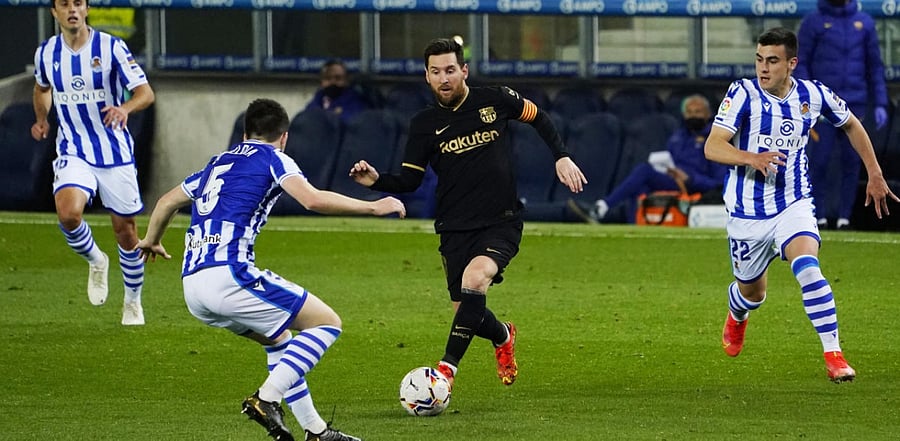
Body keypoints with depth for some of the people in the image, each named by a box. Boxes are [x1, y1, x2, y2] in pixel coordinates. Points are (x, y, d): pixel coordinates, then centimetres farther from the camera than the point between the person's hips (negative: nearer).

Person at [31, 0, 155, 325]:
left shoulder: (111, 47, -10)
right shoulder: (46, 53, 0)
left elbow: (145, 92, -13)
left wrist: (125, 108, -34)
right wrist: (41, 119, 6)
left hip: (115, 152, -1)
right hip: (73, 152, 1)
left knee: (125, 230, 5)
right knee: (68, 213, -25)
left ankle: (133, 303, 26)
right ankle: (96, 261, 7)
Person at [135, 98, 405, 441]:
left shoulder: (218, 164, 26)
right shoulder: (272, 158, 6)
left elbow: (167, 201, 39)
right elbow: (313, 200, -12)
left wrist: (151, 240, 58)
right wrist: (373, 207, -2)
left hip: (192, 287, 8)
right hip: (229, 275, -8)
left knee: (277, 338, 28)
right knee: (327, 323, 2)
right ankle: (266, 398, -13)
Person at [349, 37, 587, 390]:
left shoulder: (495, 100, -2)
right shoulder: (424, 125, 1)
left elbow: (538, 117, 16)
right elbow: (410, 179, 5)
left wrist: (562, 157, 6)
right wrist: (376, 181, -14)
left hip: (502, 222, -3)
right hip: (456, 229, 3)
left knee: (474, 279, -31)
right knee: (465, 312, 2)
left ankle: (448, 366, -28)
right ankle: (503, 338, 39)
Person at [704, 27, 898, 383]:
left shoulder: (813, 95, -5)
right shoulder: (743, 93, -14)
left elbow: (851, 125, 15)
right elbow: (713, 147, -23)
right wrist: (753, 158, -41)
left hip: (793, 205, 0)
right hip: (747, 211, 0)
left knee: (807, 266, -27)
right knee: (752, 292, 15)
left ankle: (833, 355, -25)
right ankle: (736, 317, 54)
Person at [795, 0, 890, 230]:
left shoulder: (864, 22, 11)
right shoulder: (813, 22, 3)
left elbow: (875, 65, 13)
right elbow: (800, 63, 1)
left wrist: (880, 104, 6)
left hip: (854, 105, 2)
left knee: (852, 162, 0)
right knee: (819, 160, -7)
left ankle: (844, 217, 5)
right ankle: (820, 216, -1)